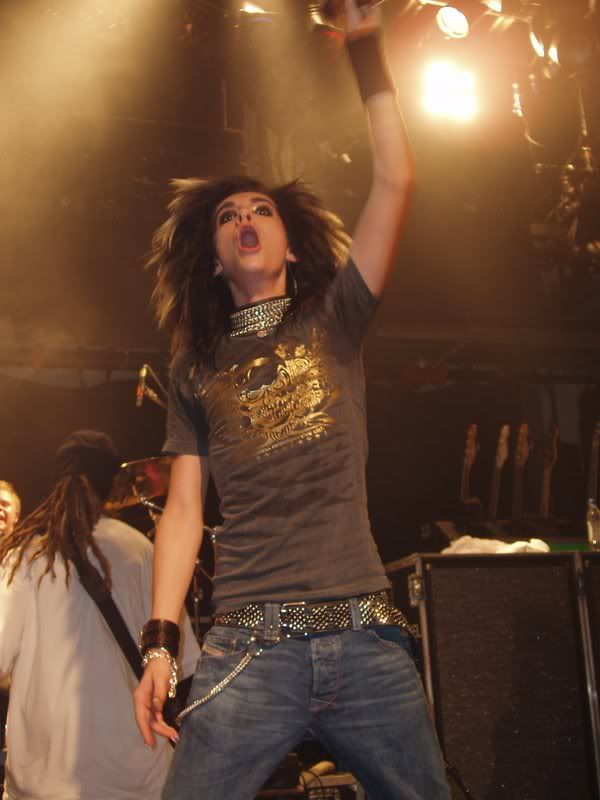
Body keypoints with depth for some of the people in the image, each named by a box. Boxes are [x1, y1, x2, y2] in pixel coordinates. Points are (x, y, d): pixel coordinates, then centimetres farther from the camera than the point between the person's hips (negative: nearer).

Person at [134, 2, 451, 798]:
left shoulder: (332, 321, 12)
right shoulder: (195, 369, 14)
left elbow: (395, 179, 3)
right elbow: (184, 509, 9)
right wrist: (159, 641, 0)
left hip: (364, 635, 0)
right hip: (250, 646, 0)